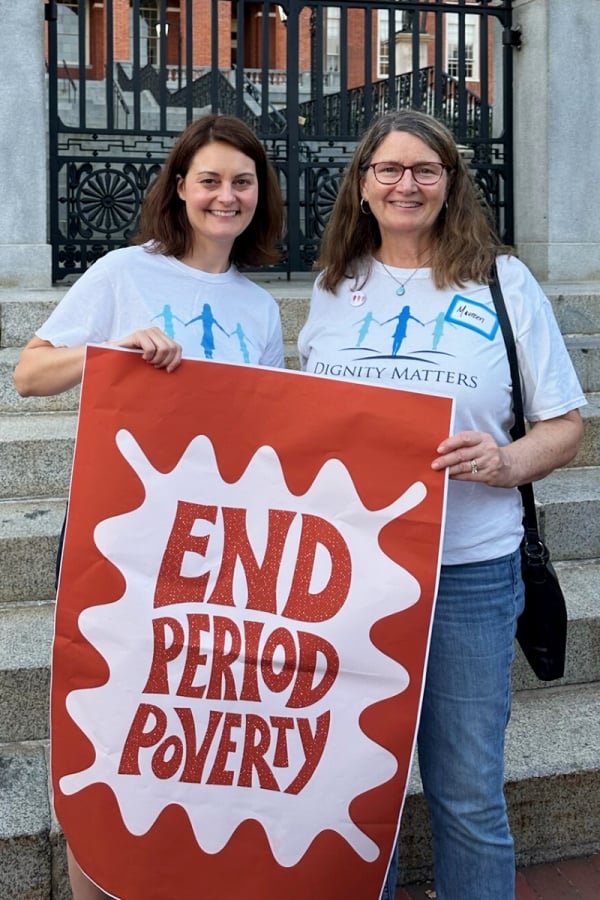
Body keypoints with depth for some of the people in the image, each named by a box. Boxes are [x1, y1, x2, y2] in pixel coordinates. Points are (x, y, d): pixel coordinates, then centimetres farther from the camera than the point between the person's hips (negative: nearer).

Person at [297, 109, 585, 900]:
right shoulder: (334, 286, 9)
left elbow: (565, 425, 1)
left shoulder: (503, 282, 0)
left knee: (467, 795, 7)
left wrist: (505, 462, -19)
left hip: (468, 569, -2)